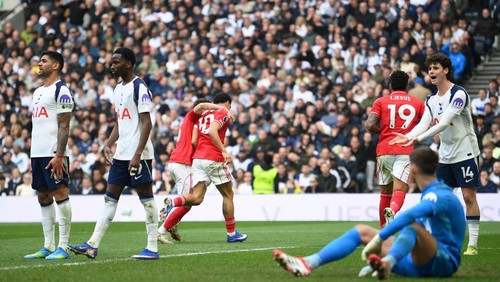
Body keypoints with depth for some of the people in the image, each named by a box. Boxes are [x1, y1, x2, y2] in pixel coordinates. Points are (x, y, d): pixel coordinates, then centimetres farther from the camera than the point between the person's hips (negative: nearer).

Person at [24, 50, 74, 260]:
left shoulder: (61, 91, -7)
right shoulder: (38, 92, 20)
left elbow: (64, 126, -13)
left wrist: (59, 155, -19)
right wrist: (33, 157, 19)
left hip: (54, 154, -9)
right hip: (37, 154, 9)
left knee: (60, 195, -7)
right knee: (43, 198, 9)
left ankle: (62, 247, -6)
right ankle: (48, 246, 13)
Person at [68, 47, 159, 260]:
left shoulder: (139, 88, -11)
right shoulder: (118, 89, 16)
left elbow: (146, 123, -16)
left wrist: (137, 154, -22)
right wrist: (108, 144, 9)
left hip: (138, 154, -9)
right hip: (121, 154, 9)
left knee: (146, 198, -3)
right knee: (110, 197, 7)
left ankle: (152, 248, 2)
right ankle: (93, 245, 6)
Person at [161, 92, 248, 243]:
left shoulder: (204, 115, 22)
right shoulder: (224, 114, 0)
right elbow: (212, 131, -18)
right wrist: (224, 151, -23)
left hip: (197, 158, 6)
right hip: (213, 159, -6)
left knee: (196, 198, 0)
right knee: (228, 195, 9)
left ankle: (172, 202, -28)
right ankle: (232, 233, 13)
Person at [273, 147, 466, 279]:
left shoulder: (441, 196, -15)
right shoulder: (431, 194, 18)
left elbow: (409, 215, -34)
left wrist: (378, 239, -39)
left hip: (444, 262, -9)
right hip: (421, 262, 9)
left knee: (412, 225, -37)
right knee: (362, 231, 3)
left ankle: (386, 264, -65)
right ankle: (307, 264, -13)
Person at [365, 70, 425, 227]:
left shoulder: (381, 102, 9)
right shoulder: (417, 103, 13)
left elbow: (370, 125, -4)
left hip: (384, 151, 1)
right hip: (406, 151, -1)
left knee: (385, 193, 15)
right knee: (399, 190, -13)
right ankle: (392, 211, -45)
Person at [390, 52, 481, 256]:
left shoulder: (458, 94, -16)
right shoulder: (431, 100, 8)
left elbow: (444, 122, -26)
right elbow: (424, 123, -3)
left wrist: (418, 138, -33)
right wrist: (407, 137, -23)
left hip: (465, 153, -7)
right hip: (445, 155, 7)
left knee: (469, 196, -7)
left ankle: (473, 244, -5)